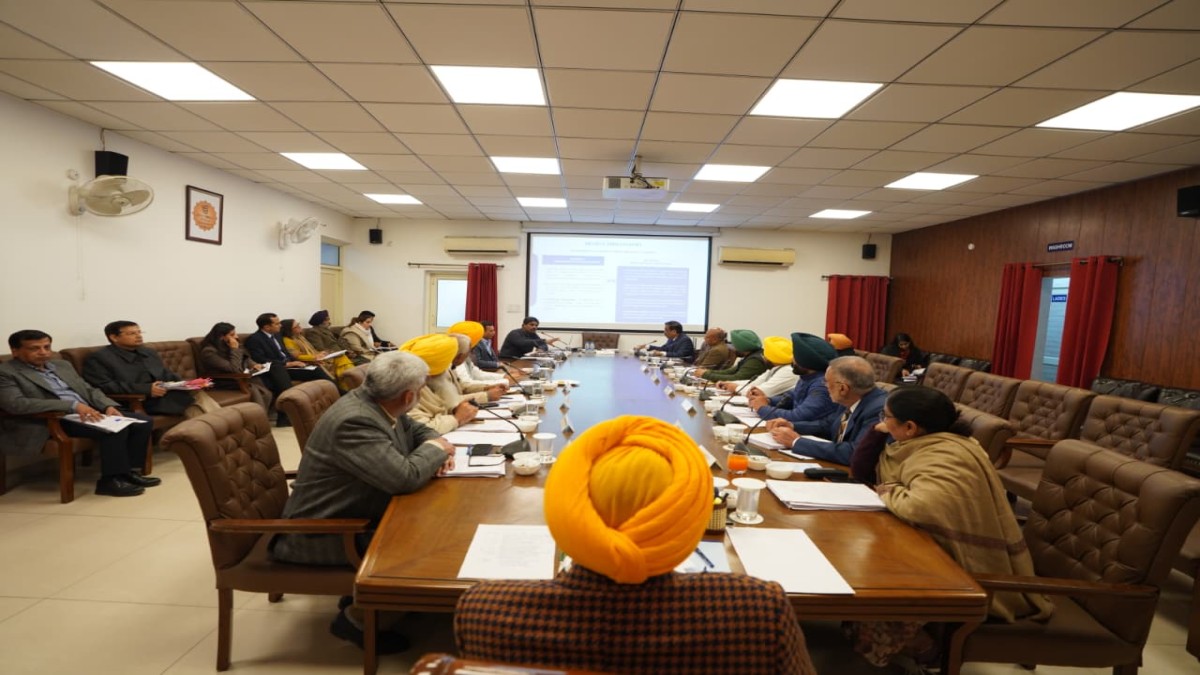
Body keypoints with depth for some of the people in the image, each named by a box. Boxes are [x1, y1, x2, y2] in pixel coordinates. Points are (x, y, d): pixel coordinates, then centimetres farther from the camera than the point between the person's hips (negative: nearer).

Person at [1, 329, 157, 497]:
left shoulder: (62, 365, 20)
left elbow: (89, 389, 20)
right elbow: (15, 404, -19)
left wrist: (109, 406, -4)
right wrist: (73, 405, -28)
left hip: (89, 411, 8)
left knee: (142, 422, -11)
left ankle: (130, 471, -4)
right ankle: (112, 479, -17)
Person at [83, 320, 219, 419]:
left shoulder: (149, 352, 27)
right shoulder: (98, 358, 4)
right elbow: (103, 387, -9)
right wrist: (146, 389, -19)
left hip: (169, 394, 7)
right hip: (139, 402, -7)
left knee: (198, 395, -25)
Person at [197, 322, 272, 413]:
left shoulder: (227, 346, 4)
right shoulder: (209, 352, -19)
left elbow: (245, 358, 18)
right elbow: (235, 369, -26)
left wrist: (253, 365, -4)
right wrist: (235, 349, -19)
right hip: (223, 382, -7)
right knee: (253, 390, -31)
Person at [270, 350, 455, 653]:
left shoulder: (375, 402, -4)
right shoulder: (355, 421, -32)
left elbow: (416, 430, 13)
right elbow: (404, 477, -37)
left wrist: (438, 451, -9)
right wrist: (435, 450, -17)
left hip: (351, 514, 9)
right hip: (324, 534, -9)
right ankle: (356, 617, 3)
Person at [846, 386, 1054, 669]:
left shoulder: (945, 457, -27)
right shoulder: (921, 447, 3)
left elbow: (921, 506, -45)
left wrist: (890, 492, -24)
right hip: (948, 555, 9)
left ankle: (920, 648, 8)